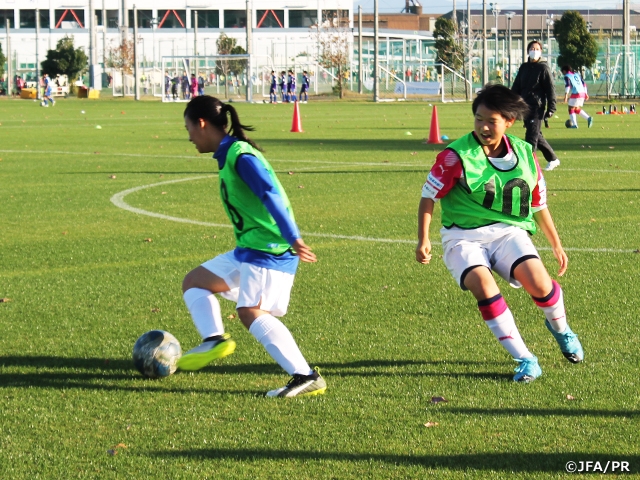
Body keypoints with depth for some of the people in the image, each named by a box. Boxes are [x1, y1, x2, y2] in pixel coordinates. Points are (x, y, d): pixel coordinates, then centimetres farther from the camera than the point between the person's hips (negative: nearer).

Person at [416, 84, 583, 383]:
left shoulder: (525, 155, 5)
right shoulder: (457, 156, -8)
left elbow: (538, 205, 17)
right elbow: (429, 195, 0)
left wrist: (556, 245, 22)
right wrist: (423, 241, -7)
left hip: (508, 231, 2)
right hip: (464, 237, -2)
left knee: (538, 281, -23)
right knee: (483, 286, -30)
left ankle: (560, 328, 13)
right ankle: (525, 360, -18)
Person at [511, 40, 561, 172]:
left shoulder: (543, 68, -3)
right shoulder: (524, 68, 14)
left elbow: (550, 89, -6)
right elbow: (516, 87, 16)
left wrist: (551, 108, -13)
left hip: (537, 107, -7)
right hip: (525, 106, 7)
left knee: (531, 137, -9)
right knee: (536, 135, 14)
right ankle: (553, 159, 27)